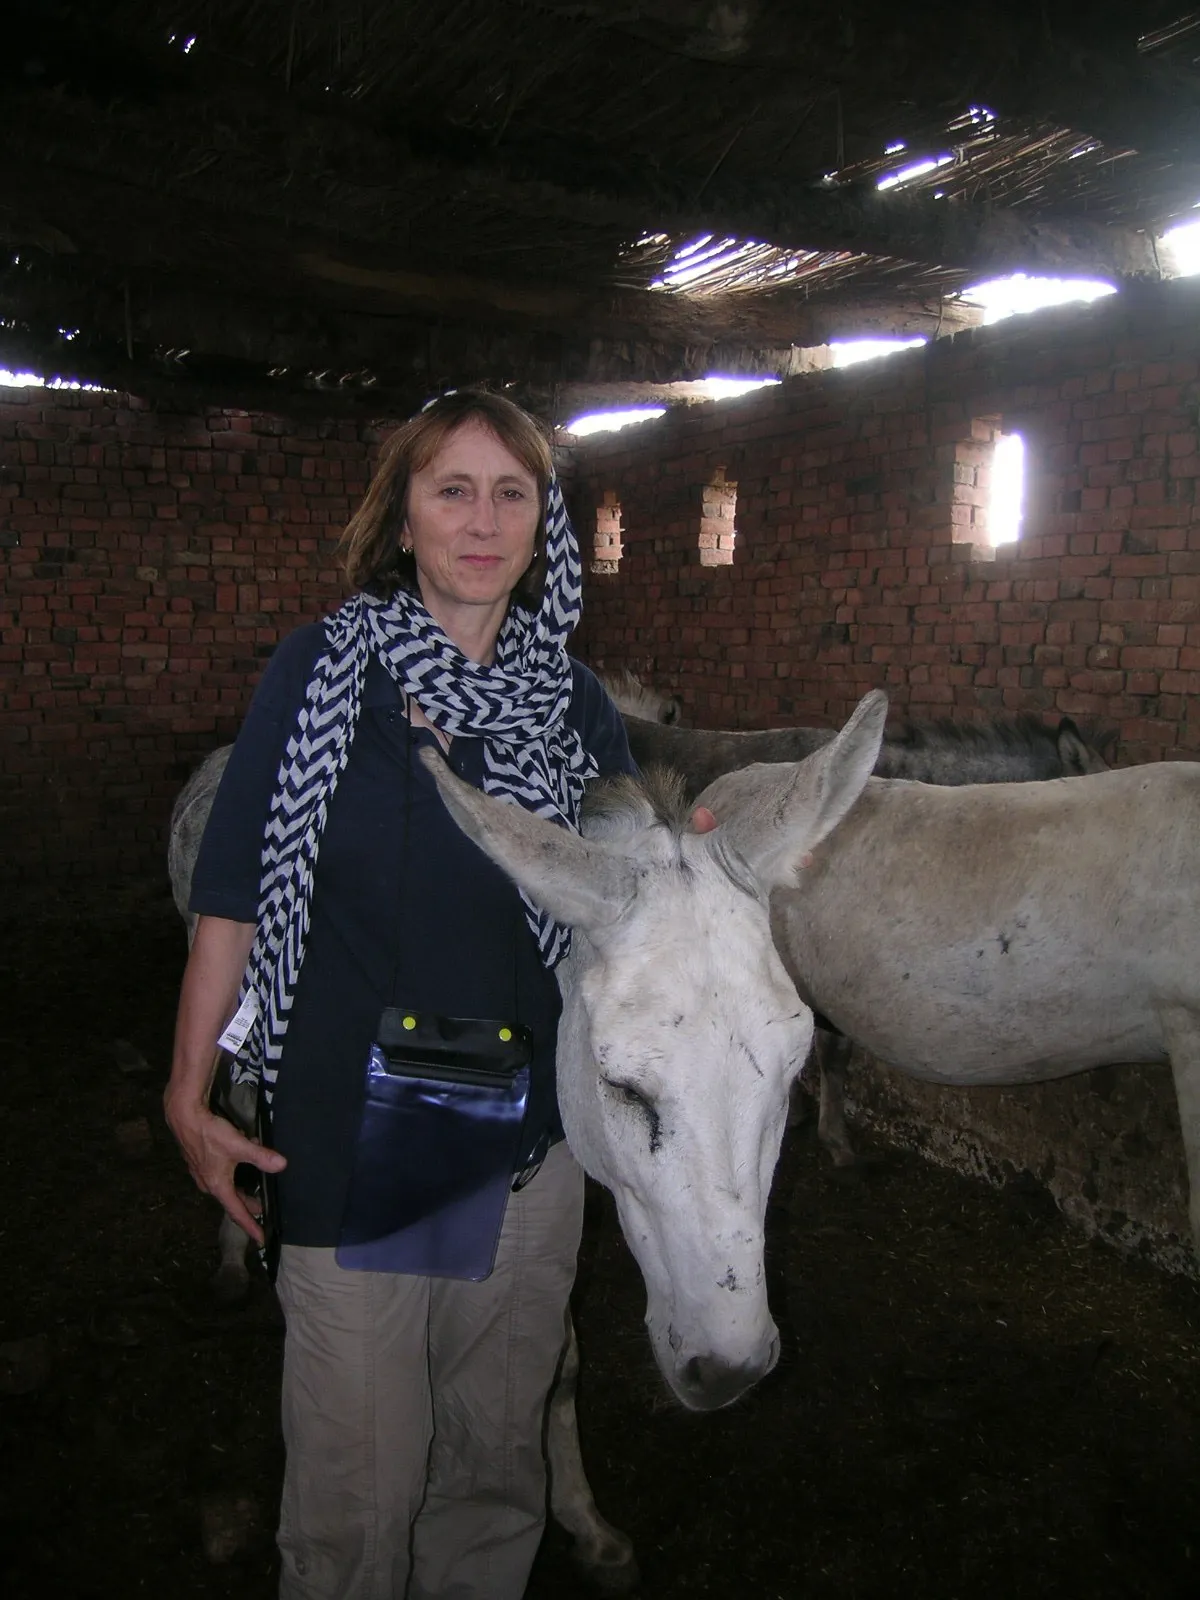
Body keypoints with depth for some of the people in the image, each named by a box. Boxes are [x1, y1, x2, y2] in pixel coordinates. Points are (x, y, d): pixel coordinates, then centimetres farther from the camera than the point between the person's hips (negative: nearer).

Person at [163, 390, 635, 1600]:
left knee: (496, 1452, 20)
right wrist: (190, 1094, -2)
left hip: (530, 1142, 3)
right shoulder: (320, 672, -7)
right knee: (360, 1476, 10)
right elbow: (235, 896, -3)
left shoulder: (573, 702, 1)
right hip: (348, 1143, -3)